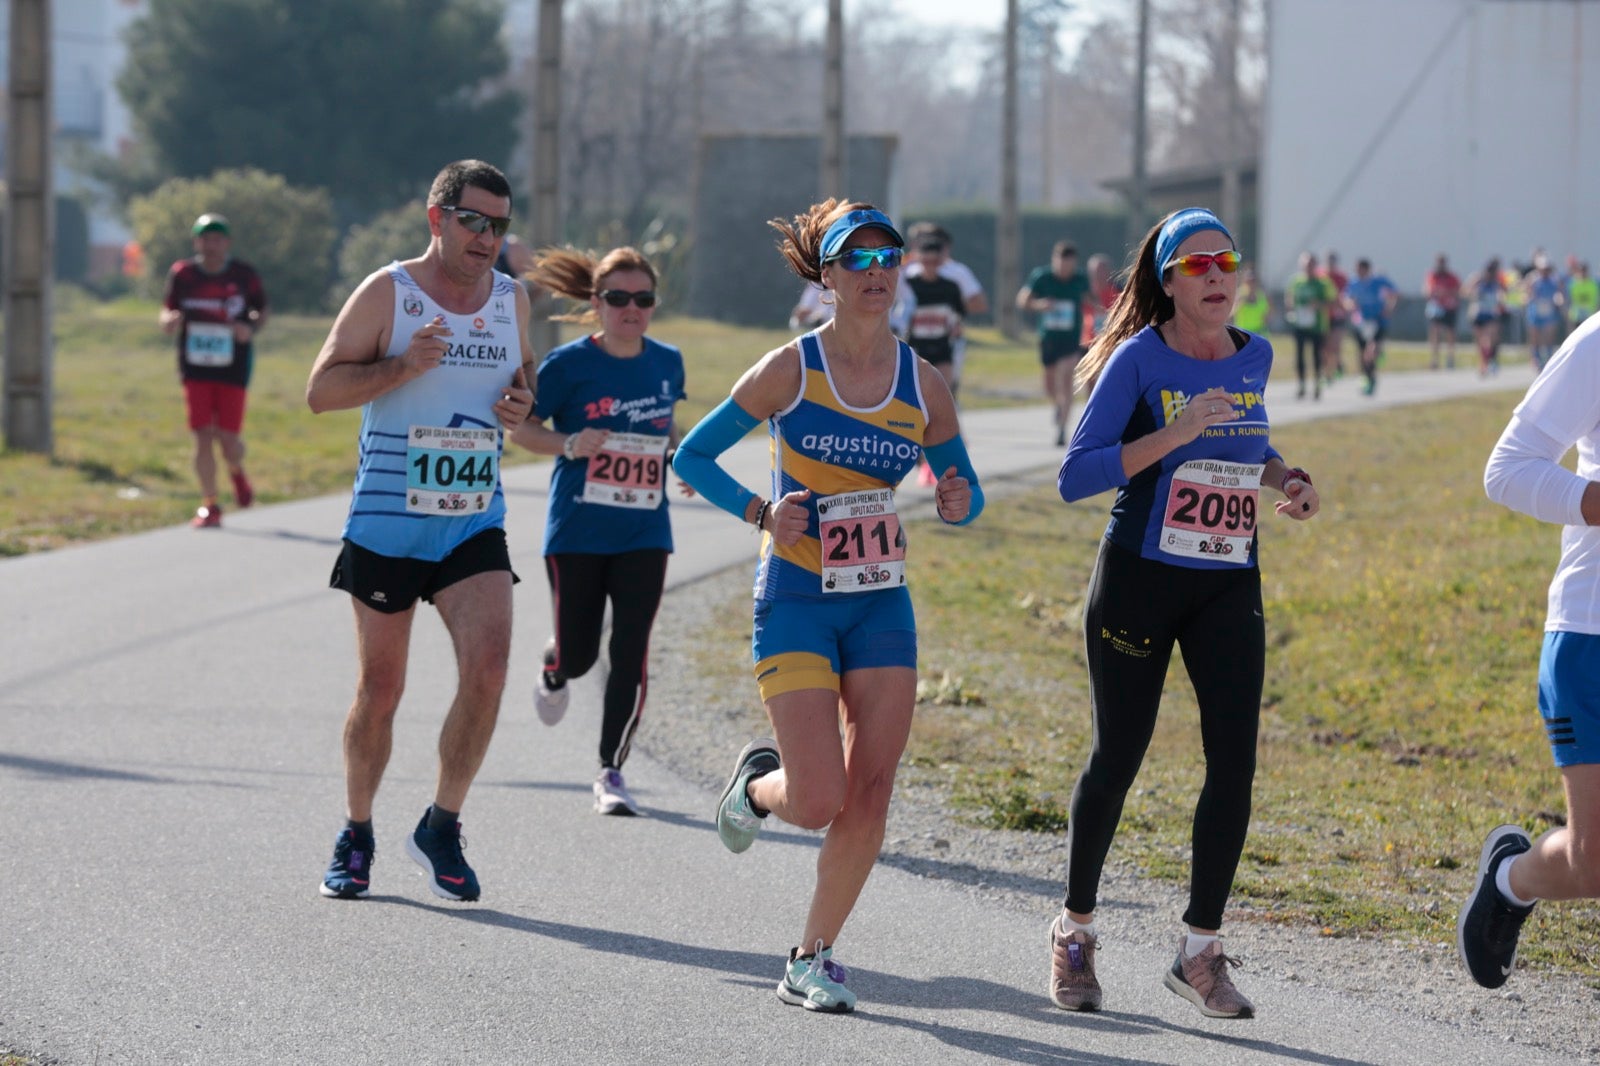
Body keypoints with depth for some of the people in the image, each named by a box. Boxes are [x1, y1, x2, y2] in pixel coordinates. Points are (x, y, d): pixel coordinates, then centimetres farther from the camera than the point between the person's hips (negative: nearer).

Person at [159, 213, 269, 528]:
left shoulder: (245, 275, -3)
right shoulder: (182, 274, -1)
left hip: (233, 369, -1)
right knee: (203, 437, -5)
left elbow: (262, 312, 10)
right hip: (195, 369, 1)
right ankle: (209, 506, 6)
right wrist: (169, 321, -18)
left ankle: (236, 472, 34)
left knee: (228, 440, -3)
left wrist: (251, 328, -12)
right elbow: (167, 312, 7)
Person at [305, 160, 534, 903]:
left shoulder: (511, 298, 8)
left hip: (475, 526, 3)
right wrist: (403, 368, -22)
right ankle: (355, 836, 25)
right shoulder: (387, 293, -6)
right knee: (379, 689, 5)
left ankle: (441, 827, -1)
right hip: (385, 526, -3)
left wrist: (522, 403, 1)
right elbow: (321, 389, -8)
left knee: (487, 666, -17)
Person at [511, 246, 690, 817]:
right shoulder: (569, 363, -10)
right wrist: (569, 444, -21)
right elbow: (522, 428, -4)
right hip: (577, 533, -2)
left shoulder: (667, 362, 3)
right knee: (579, 655, 4)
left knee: (631, 653, -8)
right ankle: (554, 667, 43)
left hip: (644, 533, 2)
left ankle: (612, 772, 3)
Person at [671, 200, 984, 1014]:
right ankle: (758, 782, 24)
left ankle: (813, 959, 12)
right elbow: (692, 456, -2)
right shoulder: (791, 370, -7)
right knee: (818, 803, -12)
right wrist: (761, 513, -18)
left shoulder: (923, 385, 2)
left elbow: (961, 486, 13)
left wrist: (959, 504, -11)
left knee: (869, 799, -3)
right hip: (796, 602, -4)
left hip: (882, 605, 4)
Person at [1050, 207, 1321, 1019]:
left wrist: (1284, 480, 5)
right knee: (1117, 760, 4)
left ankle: (1200, 952, 3)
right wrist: (1174, 435, -25)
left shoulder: (1254, 357, 5)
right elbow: (1075, 476, -17)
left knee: (1234, 761, -7)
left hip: (1228, 587, 4)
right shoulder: (1139, 359, -11)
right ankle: (1074, 931, 25)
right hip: (1139, 579, -4)